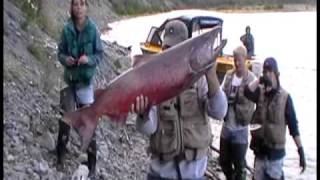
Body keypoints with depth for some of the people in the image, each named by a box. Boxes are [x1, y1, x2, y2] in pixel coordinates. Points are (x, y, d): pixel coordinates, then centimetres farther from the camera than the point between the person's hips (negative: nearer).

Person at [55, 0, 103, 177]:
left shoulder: (93, 29, -11)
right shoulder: (66, 29, -5)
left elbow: (100, 53, -4)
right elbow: (60, 52, 4)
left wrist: (89, 59, -22)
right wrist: (65, 59, -17)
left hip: (85, 79, -2)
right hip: (69, 77, 2)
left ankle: (92, 160, 8)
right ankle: (61, 149, 33)